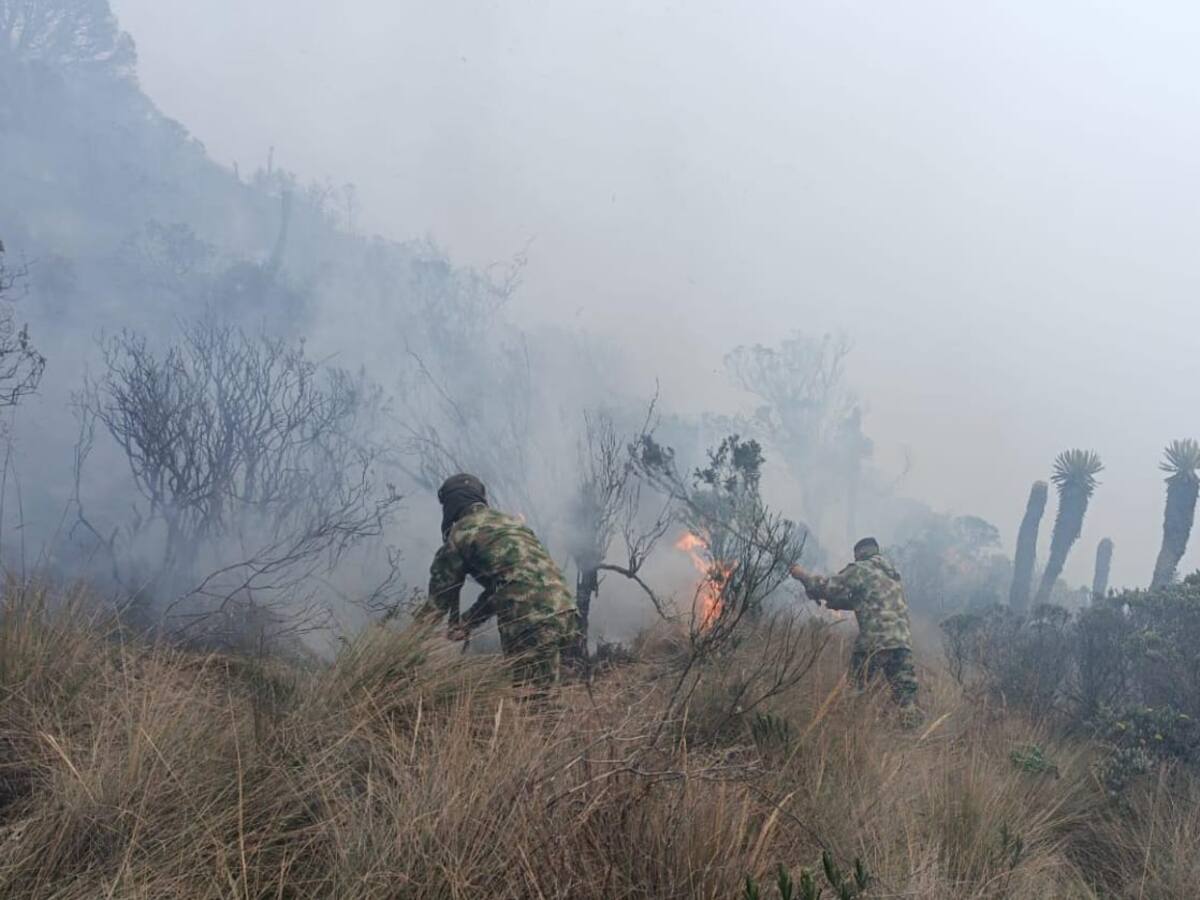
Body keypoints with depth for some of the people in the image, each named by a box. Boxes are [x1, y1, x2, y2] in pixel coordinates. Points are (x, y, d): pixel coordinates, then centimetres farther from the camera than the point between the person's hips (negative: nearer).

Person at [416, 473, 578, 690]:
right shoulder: (511, 520, 25)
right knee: (544, 692, 13)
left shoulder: (459, 535, 4)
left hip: (529, 617, -7)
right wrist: (467, 623, 36)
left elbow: (441, 595, 11)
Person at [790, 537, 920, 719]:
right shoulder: (892, 574, 26)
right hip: (903, 641, 6)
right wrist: (834, 602, 33)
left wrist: (802, 574, 12)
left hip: (875, 642, -6)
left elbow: (828, 587, -1)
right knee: (906, 696, 3)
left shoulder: (861, 569, 2)